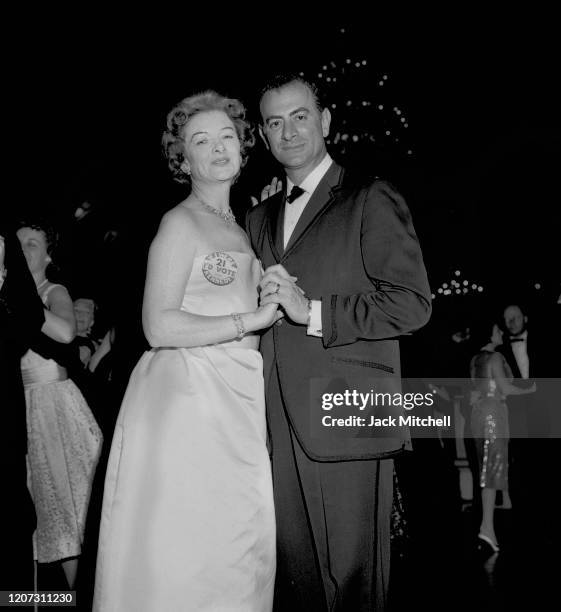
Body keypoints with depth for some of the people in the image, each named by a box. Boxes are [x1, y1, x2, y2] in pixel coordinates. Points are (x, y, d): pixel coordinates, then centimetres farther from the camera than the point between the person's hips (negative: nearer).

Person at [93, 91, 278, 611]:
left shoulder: (238, 228, 19)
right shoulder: (181, 222, -5)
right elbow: (160, 327, -15)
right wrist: (253, 320, -14)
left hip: (238, 403, 7)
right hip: (186, 398, -7)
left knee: (236, 548, 10)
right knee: (183, 552, -1)